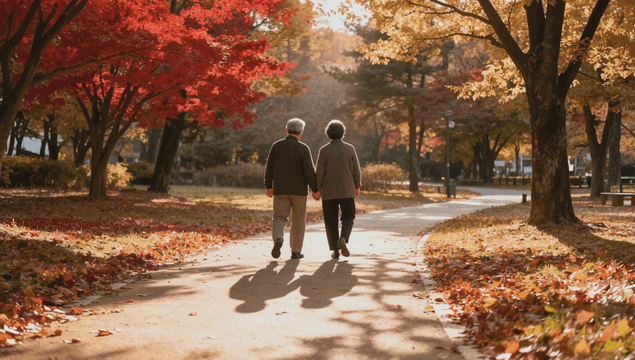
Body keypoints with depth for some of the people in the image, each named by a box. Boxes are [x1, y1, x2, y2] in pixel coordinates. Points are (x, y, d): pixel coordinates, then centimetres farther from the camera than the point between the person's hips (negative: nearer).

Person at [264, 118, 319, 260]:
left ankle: (278, 238, -20)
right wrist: (315, 189, -2)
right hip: (299, 190, -2)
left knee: (279, 217, 9)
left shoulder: (276, 146, 1)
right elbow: (309, 171, -10)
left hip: (280, 189, 2)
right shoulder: (303, 149, -8)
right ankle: (296, 251, 12)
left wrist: (268, 186, 15)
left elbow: (269, 167, 5)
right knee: (298, 220, 9)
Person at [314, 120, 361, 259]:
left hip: (329, 192, 0)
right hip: (347, 190, 0)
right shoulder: (349, 148, -2)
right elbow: (356, 170, 1)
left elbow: (319, 172, -7)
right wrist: (357, 186, 13)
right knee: (348, 218, 12)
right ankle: (343, 239, -13)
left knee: (331, 221, 8)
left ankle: (335, 250, 7)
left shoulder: (324, 150, -5)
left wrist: (317, 189, 2)